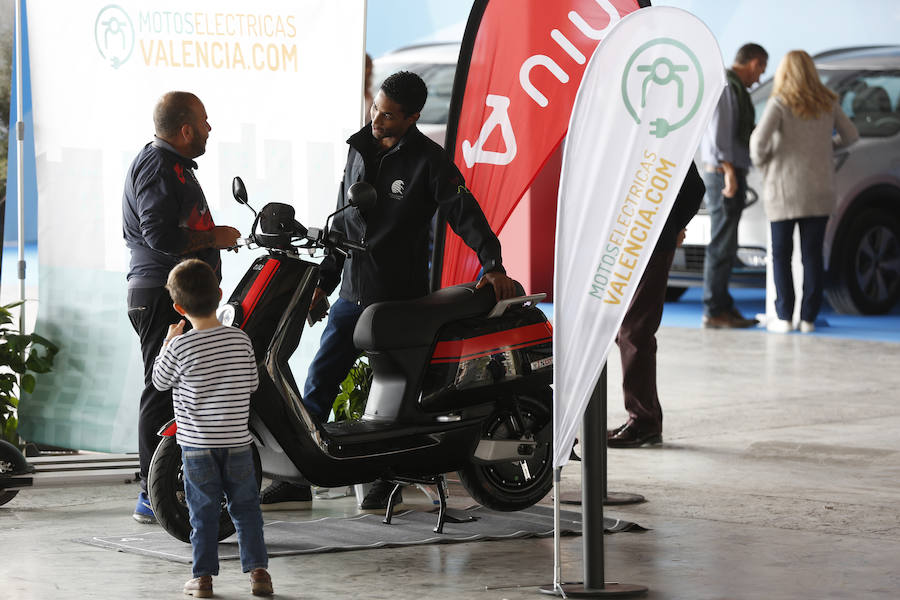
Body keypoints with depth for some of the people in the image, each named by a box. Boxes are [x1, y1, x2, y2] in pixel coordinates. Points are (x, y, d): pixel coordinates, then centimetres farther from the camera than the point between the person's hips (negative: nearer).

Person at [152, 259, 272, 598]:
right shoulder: (241, 340, -4)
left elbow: (159, 381, 2)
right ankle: (257, 570, 7)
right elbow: (253, 383, 6)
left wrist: (167, 344, 14)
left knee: (203, 512, 6)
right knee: (246, 507, 11)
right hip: (237, 442, 2)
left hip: (198, 445, -2)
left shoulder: (181, 347, -14)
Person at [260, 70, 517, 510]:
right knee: (319, 379, 1)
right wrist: (324, 281, 18)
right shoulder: (359, 149, 11)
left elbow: (464, 212, -15)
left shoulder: (428, 159, -7)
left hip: (401, 299, -5)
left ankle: (388, 479, 14)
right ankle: (296, 478, 5)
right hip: (353, 293, 6)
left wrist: (492, 264, -28)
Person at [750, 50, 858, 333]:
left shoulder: (780, 103, -9)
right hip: (819, 191, 3)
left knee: (781, 254, 3)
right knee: (812, 254, 5)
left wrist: (759, 160, 0)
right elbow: (851, 136, 14)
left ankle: (784, 317, -1)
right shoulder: (827, 103, 5)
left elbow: (760, 138, -20)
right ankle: (808, 318, 3)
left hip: (784, 191, -3)